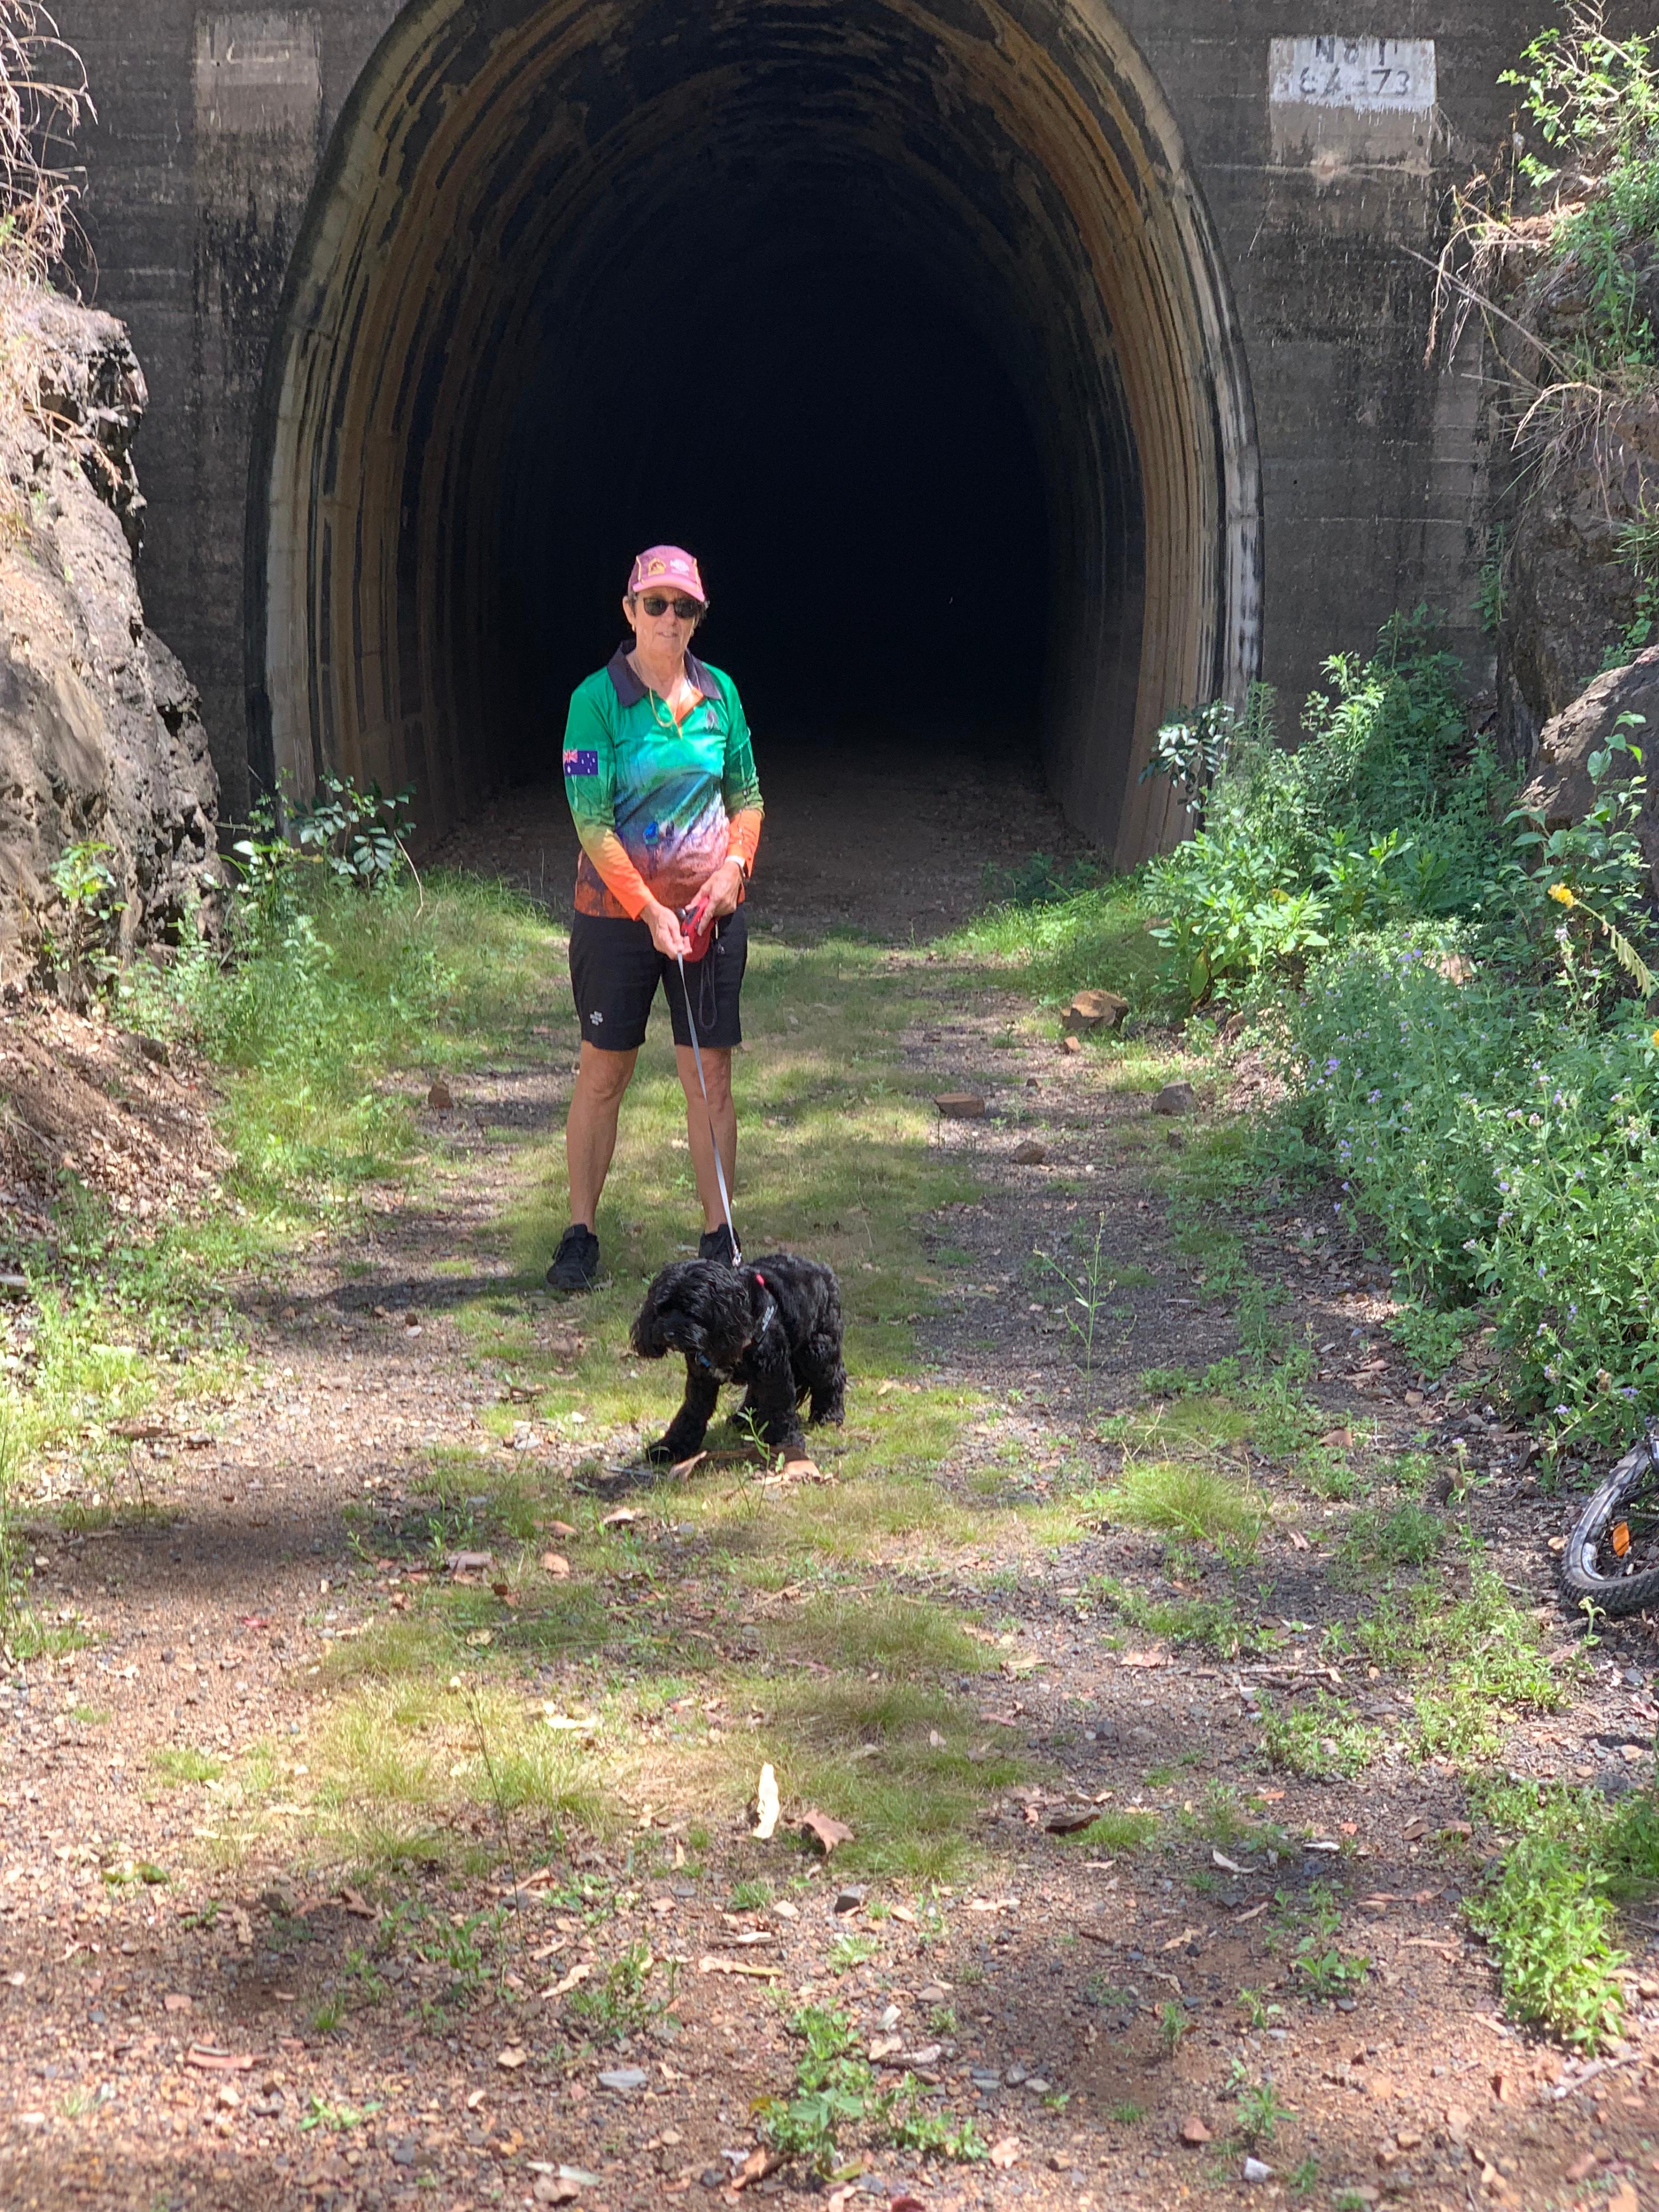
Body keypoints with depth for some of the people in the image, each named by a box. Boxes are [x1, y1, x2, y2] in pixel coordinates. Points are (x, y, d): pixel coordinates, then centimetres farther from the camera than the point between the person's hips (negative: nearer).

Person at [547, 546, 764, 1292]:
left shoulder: (718, 692, 5)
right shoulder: (598, 698, -7)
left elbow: (747, 795, 14)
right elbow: (591, 820, -11)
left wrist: (734, 866, -4)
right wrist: (649, 909, -16)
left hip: (709, 907, 3)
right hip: (616, 910, -3)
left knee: (710, 1074, 3)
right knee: (603, 1070, 3)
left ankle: (718, 1236, 11)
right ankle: (581, 1233, 12)